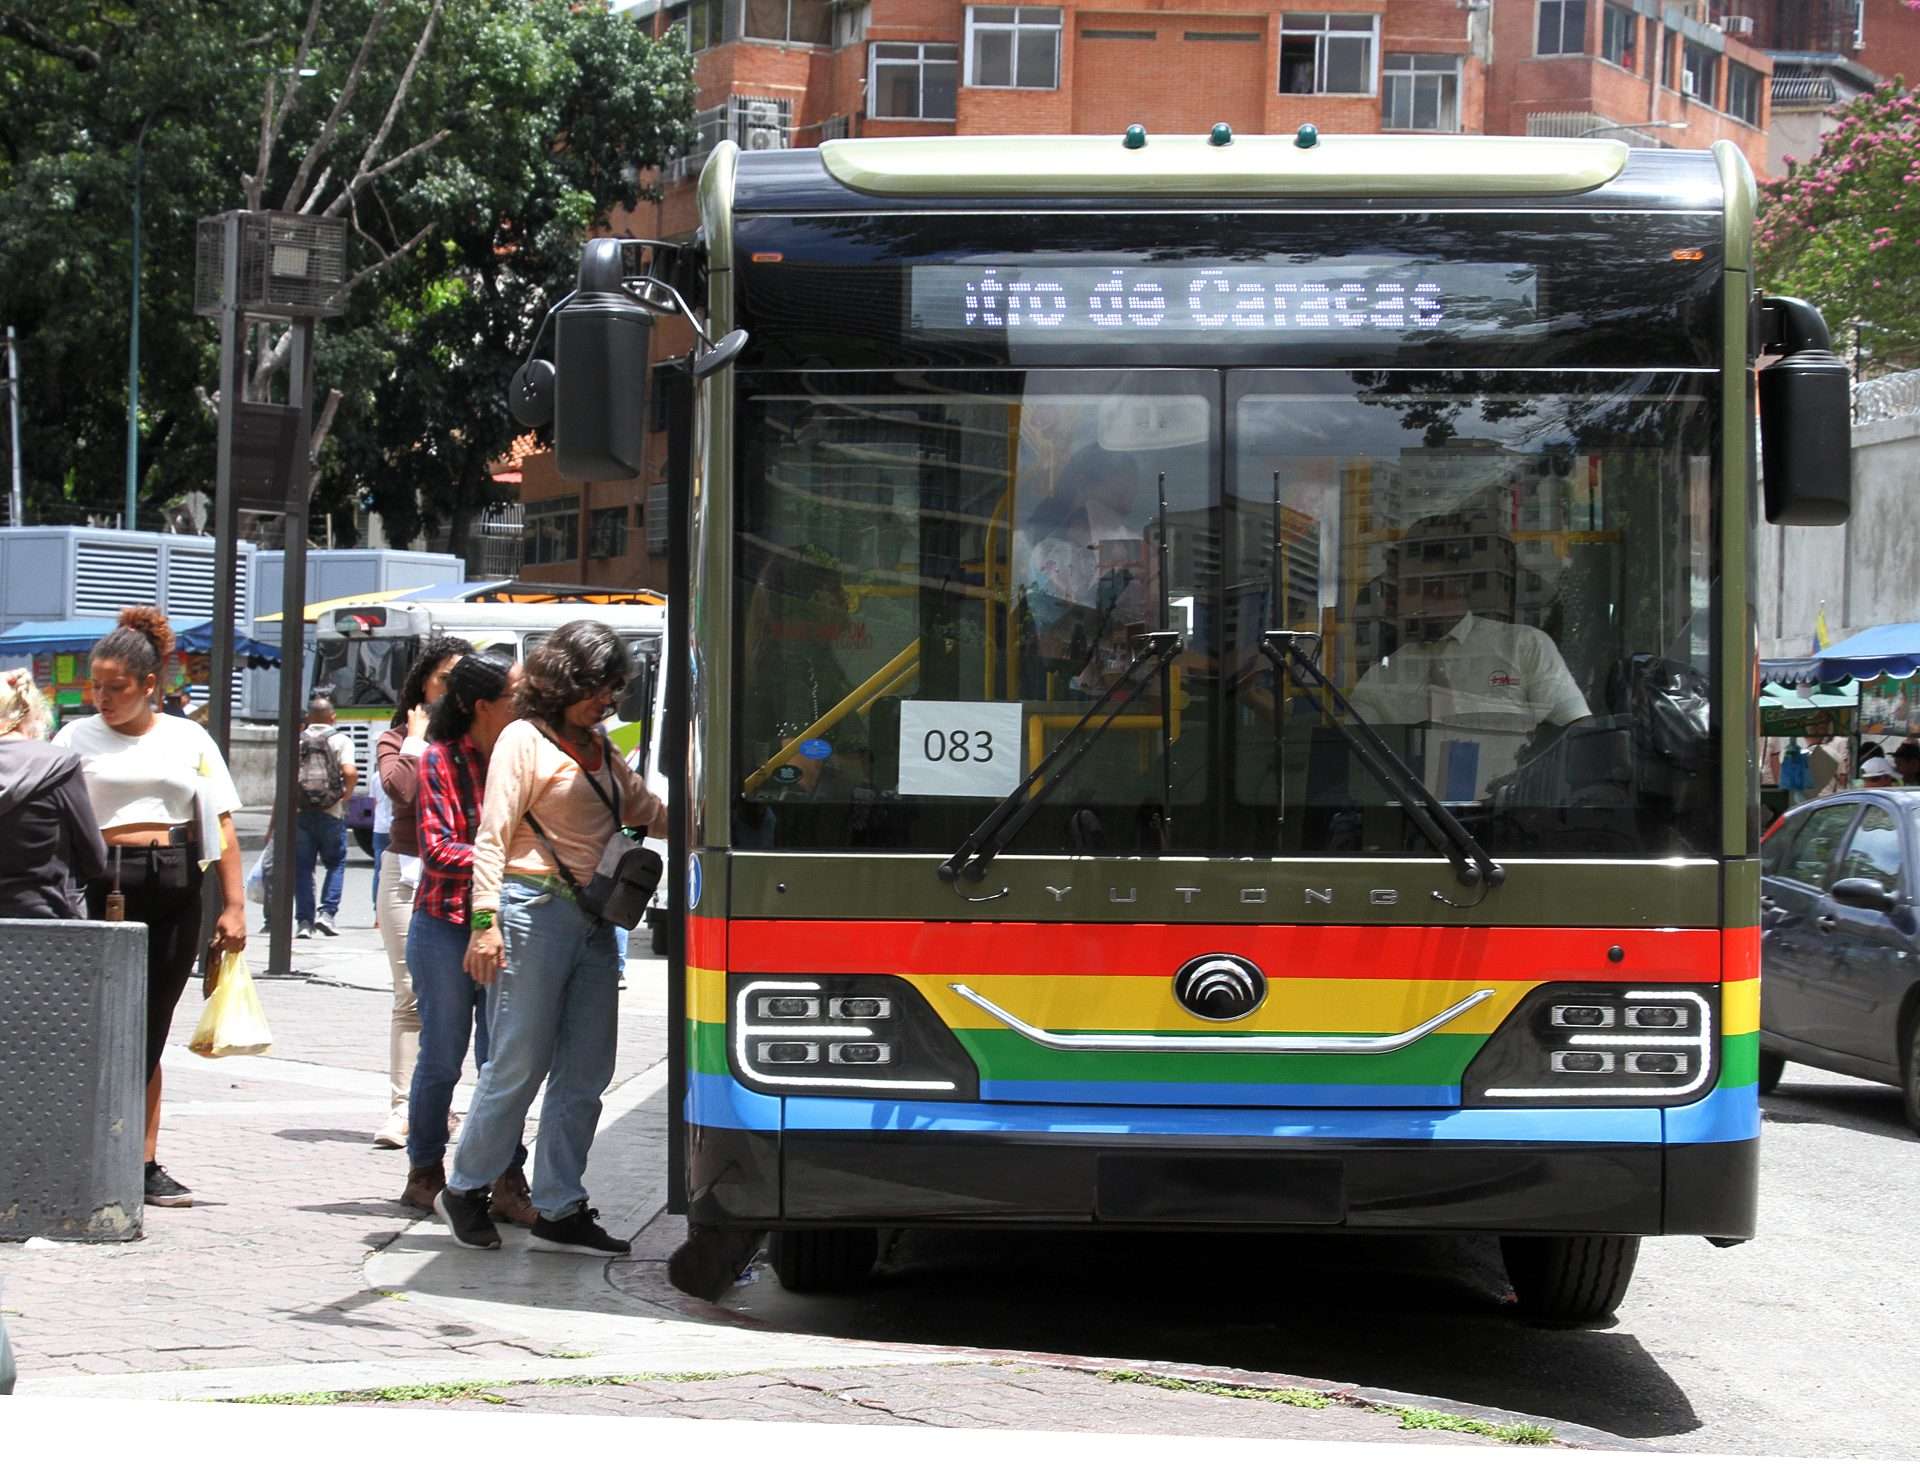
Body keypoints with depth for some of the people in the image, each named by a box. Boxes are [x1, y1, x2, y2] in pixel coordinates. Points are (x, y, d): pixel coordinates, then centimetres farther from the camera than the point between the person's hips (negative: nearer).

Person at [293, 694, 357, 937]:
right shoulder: (341, 741, -1)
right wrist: (346, 794, 1)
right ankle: (327, 912, -2)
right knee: (336, 864, 12)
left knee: (302, 868, 7)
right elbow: (350, 772, -16)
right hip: (331, 814, -2)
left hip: (300, 814, 2)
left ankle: (304, 920, 4)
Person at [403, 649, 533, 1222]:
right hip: (446, 926, -3)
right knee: (443, 1059, 5)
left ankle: (507, 1181, 5)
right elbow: (437, 851, -11)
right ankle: (425, 1172, 19)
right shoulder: (440, 761, -5)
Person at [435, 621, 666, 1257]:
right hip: (536, 911, -7)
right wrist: (485, 920, -16)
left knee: (585, 1073, 4)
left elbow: (649, 812, 26)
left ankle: (560, 1210, 9)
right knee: (520, 1064, -5)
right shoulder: (525, 740, -2)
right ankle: (465, 1189, 11)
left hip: (595, 920, 7)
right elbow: (493, 836, -7)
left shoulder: (599, 750, 19)